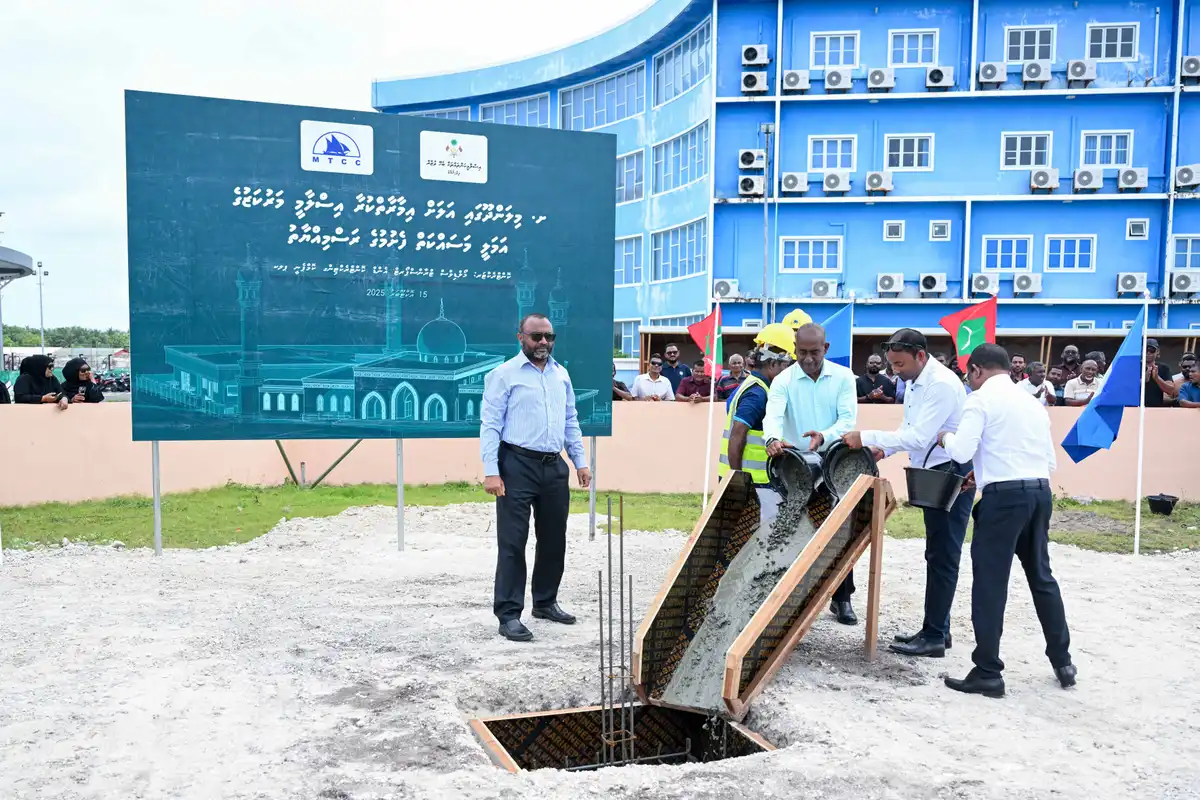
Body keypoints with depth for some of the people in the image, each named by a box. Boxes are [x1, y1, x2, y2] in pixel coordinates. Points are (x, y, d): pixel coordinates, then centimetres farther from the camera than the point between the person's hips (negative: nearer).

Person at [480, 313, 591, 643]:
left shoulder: (561, 374, 14)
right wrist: (490, 472, -16)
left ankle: (546, 602, 30)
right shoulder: (504, 374, -4)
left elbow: (571, 421, 19)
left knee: (554, 539, 14)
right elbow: (490, 425, -9)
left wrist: (581, 462, 13)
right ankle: (509, 615, 4)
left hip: (555, 467, 6)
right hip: (518, 467, -6)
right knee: (512, 542, -4)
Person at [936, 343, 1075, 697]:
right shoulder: (1032, 402, 18)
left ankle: (987, 674, 2)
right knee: (1041, 575, 19)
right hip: (1040, 491, 8)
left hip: (1004, 496, -8)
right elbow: (1050, 460, 19)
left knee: (990, 582, -2)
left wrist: (945, 437, 8)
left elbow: (962, 451, -14)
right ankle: (1062, 661, 29)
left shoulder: (981, 399, -4)